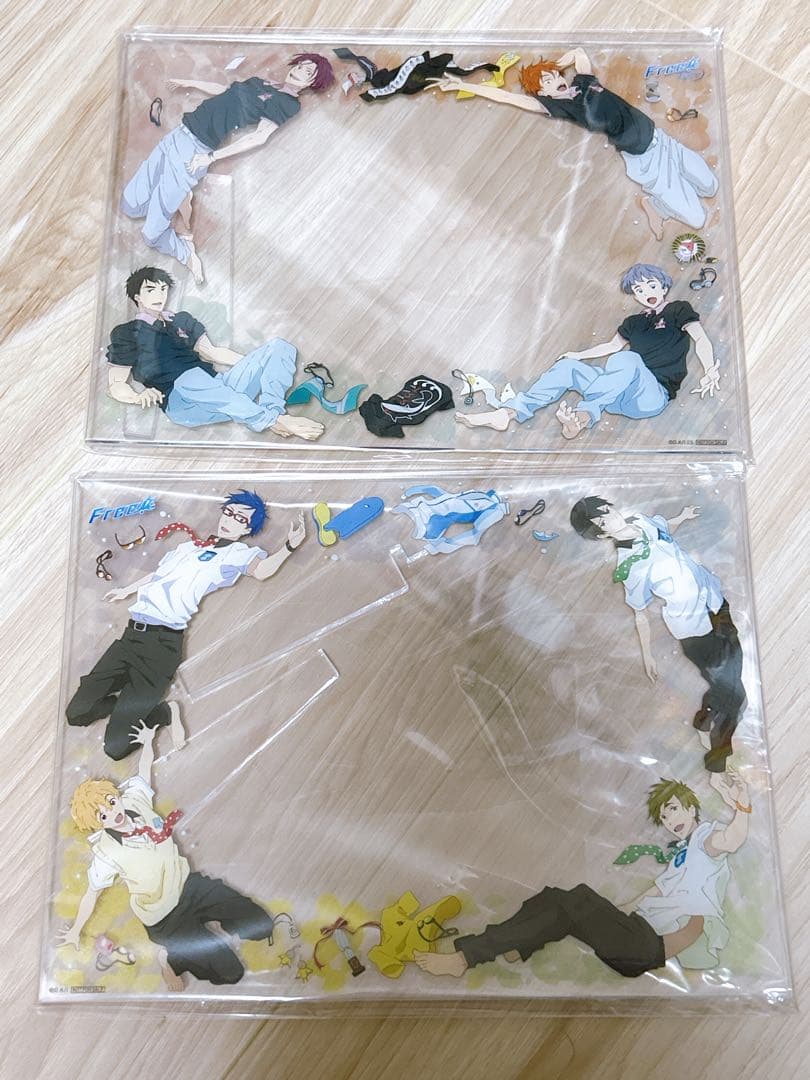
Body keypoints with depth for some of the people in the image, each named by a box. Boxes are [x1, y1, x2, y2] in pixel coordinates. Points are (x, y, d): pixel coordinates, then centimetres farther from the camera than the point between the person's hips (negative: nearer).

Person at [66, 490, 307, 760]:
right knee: (76, 712, 1)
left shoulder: (241, 553, 3)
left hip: (164, 641, -6)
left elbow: (261, 570, -20)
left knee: (116, 747, -11)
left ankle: (165, 712, 14)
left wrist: (289, 546, -37)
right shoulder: (188, 546, 21)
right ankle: (131, 702, 21)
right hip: (132, 633, 6)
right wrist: (125, 590, 51)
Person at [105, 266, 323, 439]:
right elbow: (115, 385, 7)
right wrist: (139, 397, -16)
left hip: (220, 389, 6)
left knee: (279, 347, -7)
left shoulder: (182, 320, 28)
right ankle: (274, 420, -40)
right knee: (192, 378, -43)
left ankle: (270, 408, -36)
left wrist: (260, 364, 19)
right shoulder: (126, 333, 13)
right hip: (181, 401, -5)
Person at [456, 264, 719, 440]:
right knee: (568, 366, -9)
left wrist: (710, 371, -21)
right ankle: (508, 413, -27)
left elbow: (700, 338, -6)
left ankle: (582, 416, -54)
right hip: (623, 395, 6)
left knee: (627, 359, -36)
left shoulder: (678, 309, 9)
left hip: (653, 395, -6)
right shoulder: (634, 322, 25)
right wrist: (579, 355, 35)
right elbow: (612, 345, 39)